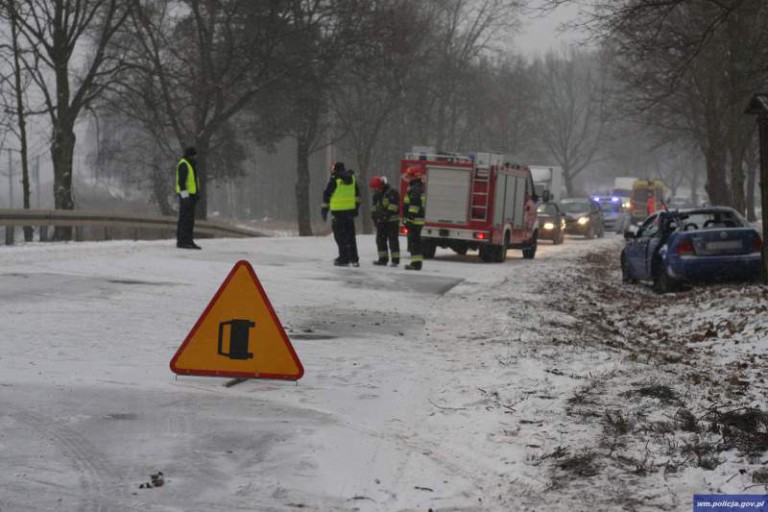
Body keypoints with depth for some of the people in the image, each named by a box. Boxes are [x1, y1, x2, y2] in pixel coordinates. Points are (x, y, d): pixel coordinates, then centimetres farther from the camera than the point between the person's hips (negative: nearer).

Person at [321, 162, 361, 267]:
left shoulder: (334, 179, -9)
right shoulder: (352, 178, 8)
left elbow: (327, 195, -8)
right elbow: (357, 194, 16)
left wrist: (324, 210, -1)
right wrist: (357, 207, 25)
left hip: (338, 211, -5)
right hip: (350, 210, 5)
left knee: (340, 235, 2)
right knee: (351, 235, 12)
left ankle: (344, 259, 0)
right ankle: (354, 259, 12)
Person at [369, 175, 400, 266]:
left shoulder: (392, 193, -11)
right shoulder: (376, 196, 14)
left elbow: (393, 206, -18)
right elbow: (374, 208, 20)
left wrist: (386, 215, -22)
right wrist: (374, 216, 8)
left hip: (392, 221, -8)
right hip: (381, 222, 8)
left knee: (393, 240, -8)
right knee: (380, 240, 8)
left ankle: (395, 260, -7)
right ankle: (383, 259, 15)